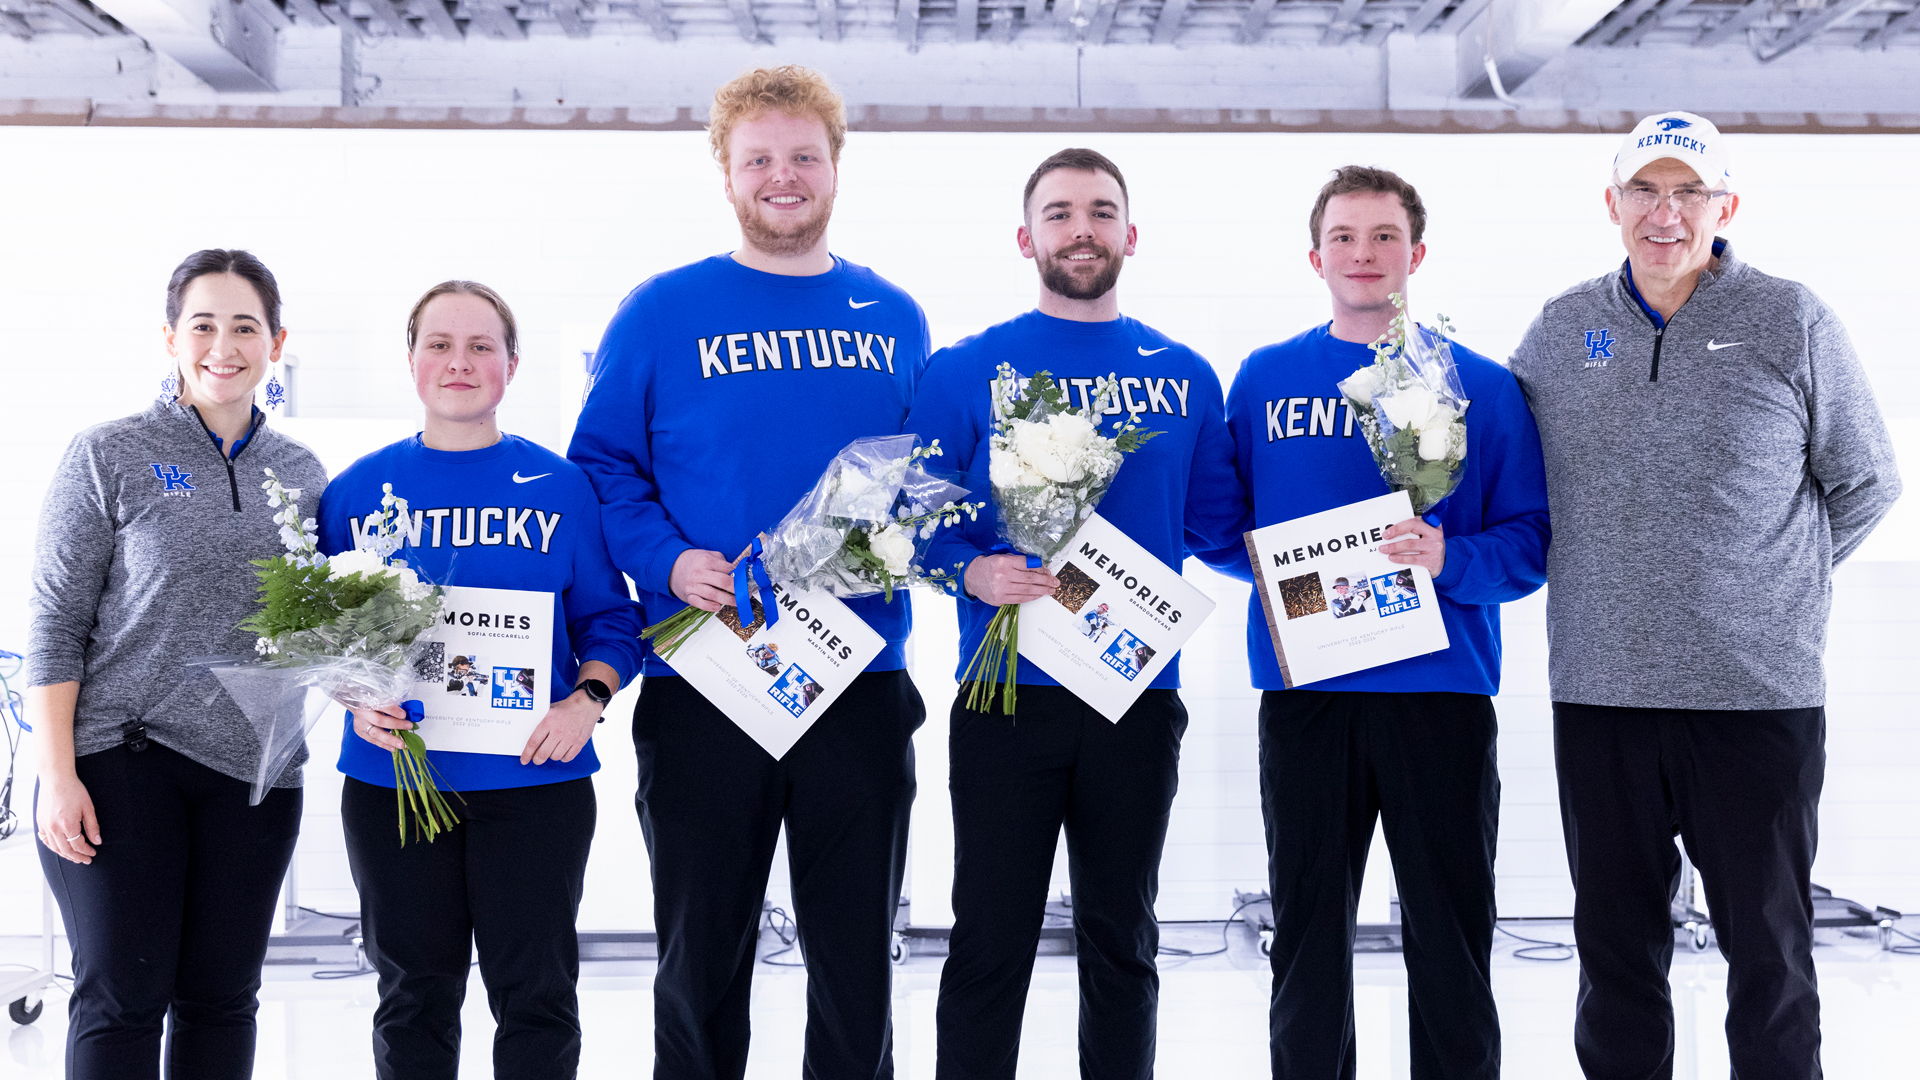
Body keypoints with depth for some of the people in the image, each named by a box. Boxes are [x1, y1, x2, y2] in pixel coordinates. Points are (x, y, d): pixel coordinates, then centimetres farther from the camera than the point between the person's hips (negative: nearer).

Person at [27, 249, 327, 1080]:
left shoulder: (301, 473, 10)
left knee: (221, 997, 9)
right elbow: (56, 622, -4)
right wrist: (58, 776, -11)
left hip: (254, 772, 4)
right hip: (123, 762, -4)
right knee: (123, 995, 0)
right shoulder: (108, 457, -2)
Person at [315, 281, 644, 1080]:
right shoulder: (358, 488, 5)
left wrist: (587, 700, -12)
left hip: (534, 778, -1)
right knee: (415, 999, 11)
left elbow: (609, 617, 5)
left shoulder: (560, 486, 3)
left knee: (537, 993, 5)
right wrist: (356, 701, -9)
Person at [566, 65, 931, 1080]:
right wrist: (669, 561, -15)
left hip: (862, 682, 2)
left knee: (856, 958, 10)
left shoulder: (895, 319, 10)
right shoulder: (661, 313, 0)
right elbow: (603, 465, 0)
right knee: (701, 958, 9)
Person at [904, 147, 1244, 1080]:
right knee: (991, 938, 2)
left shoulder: (1184, 377, 9)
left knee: (1122, 939, 13)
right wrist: (973, 572, -19)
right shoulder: (967, 370, 1)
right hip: (1007, 694, -2)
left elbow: (1218, 521, 10)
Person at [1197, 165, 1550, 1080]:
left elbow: (1531, 542, 1)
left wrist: (1449, 558, -18)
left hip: (1440, 690, -1)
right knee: (1307, 936, 10)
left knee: (1450, 943, 5)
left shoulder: (1481, 385, 4)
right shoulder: (1266, 379, 8)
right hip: (1304, 694, 1)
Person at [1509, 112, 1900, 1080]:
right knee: (1616, 944, 12)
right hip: (1598, 692, 2)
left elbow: (1864, 484, 7)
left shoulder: (1791, 322, -1)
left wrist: (1760, 582, 4)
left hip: (1760, 692, -2)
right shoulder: (1559, 331, 7)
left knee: (1768, 946, 7)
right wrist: (1614, 577, 8)